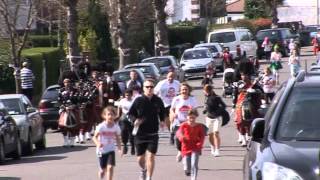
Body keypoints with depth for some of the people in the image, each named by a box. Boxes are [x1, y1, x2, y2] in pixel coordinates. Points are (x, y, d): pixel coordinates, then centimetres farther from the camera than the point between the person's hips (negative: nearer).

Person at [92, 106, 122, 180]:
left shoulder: (116, 127, -6)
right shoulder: (101, 126, -15)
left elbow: (117, 139, 3)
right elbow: (95, 137, -13)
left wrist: (119, 149, -10)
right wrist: (98, 143, -33)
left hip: (111, 150, 1)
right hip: (102, 150, -1)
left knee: (110, 167, -15)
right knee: (103, 169, 9)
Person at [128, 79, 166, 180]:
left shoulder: (158, 101, 0)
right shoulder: (138, 100, -5)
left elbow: (162, 112, 19)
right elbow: (131, 113, 2)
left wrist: (162, 121, 1)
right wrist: (135, 120, -18)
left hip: (153, 134, 0)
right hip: (140, 134, 0)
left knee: (150, 156, -10)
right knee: (140, 158, 11)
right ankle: (143, 170, 44)